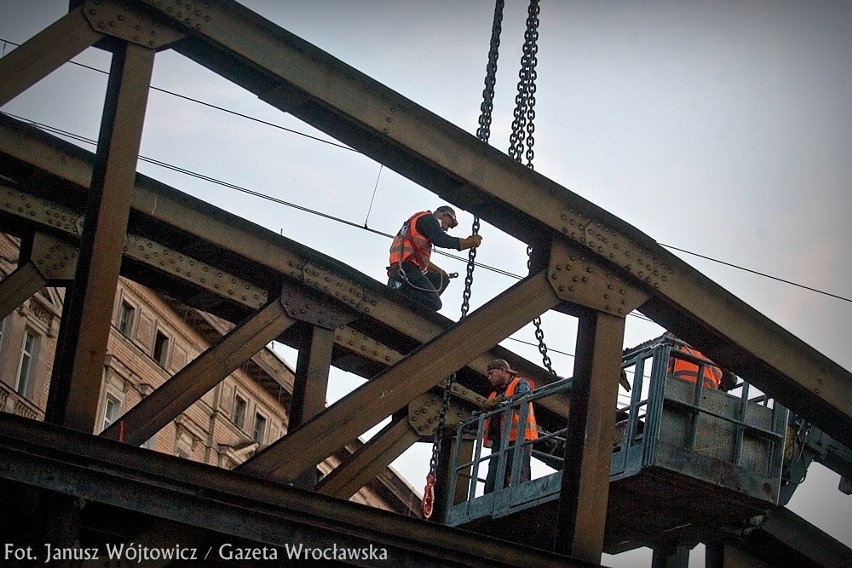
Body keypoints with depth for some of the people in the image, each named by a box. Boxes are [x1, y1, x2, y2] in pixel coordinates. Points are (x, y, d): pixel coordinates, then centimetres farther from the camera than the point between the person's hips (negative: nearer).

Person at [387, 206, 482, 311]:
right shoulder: (427, 218, 3)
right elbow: (441, 240, -12)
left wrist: (440, 271, 30)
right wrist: (468, 242, -5)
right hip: (407, 267, -10)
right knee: (435, 304, -16)